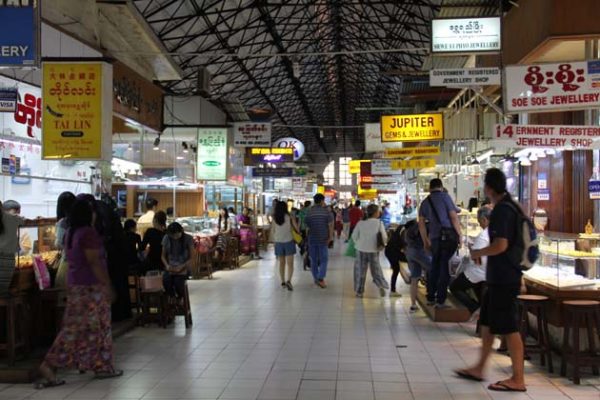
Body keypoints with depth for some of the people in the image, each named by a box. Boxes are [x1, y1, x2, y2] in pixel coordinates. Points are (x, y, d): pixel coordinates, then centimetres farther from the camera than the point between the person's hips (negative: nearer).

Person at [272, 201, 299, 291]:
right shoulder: (289, 217, -5)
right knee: (290, 263, -2)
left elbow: (273, 231, 6)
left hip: (278, 242, 3)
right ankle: (288, 281, -20)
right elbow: (296, 227, -3)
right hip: (288, 241, -3)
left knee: (281, 263, 14)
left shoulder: (274, 218, 1)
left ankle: (283, 282, 17)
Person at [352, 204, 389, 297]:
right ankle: (381, 285, -2)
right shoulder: (379, 223, -9)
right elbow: (384, 238, -8)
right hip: (374, 250, 0)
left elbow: (354, 236, 1)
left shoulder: (360, 223, -6)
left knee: (360, 271, 10)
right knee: (376, 269, 16)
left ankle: (359, 291, 14)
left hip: (361, 250, 1)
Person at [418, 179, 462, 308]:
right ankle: (440, 300, 1)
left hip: (435, 238, 4)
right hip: (449, 235, -4)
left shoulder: (425, 202, 14)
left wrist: (426, 241, 21)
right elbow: (453, 217, -8)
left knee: (435, 267, 17)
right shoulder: (445, 197, -1)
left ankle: (430, 298, 20)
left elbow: (421, 224, 14)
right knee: (444, 267, -1)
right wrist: (459, 235, -3)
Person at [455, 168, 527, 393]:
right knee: (487, 323, 17)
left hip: (504, 279, -10)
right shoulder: (510, 206, 13)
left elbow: (500, 245, -26)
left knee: (509, 328, -2)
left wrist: (478, 253, -10)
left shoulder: (502, 210, -18)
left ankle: (518, 379, 7)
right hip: (499, 277, 10)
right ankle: (479, 369, 26)